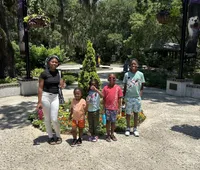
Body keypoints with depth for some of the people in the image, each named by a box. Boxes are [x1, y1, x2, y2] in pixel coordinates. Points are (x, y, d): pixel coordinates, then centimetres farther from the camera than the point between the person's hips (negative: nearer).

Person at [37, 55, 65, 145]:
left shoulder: (58, 72, 5)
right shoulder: (44, 73, -9)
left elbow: (60, 84, 16)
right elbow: (40, 88, -10)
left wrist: (62, 84, -8)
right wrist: (39, 102, -13)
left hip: (55, 97, 3)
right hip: (45, 96, -3)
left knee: (54, 119, -1)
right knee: (47, 118, 8)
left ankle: (58, 136, 21)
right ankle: (50, 137, 25)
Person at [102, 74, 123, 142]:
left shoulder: (118, 88, -2)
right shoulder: (105, 88, -2)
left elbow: (119, 99, 1)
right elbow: (104, 99, 2)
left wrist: (119, 108, 0)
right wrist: (104, 108, -1)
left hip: (115, 108, 0)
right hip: (107, 108, 0)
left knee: (113, 121, 11)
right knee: (108, 121, 9)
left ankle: (112, 134, 27)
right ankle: (108, 135, 22)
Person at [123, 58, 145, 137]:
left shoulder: (140, 74, -3)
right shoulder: (126, 74, -4)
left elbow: (142, 87, 4)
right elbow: (125, 87, 2)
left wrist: (140, 95, -5)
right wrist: (123, 98, 2)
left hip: (137, 97, 1)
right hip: (128, 97, 0)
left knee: (136, 113, 12)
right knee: (128, 113, 9)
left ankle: (135, 129, 27)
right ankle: (128, 128, 28)